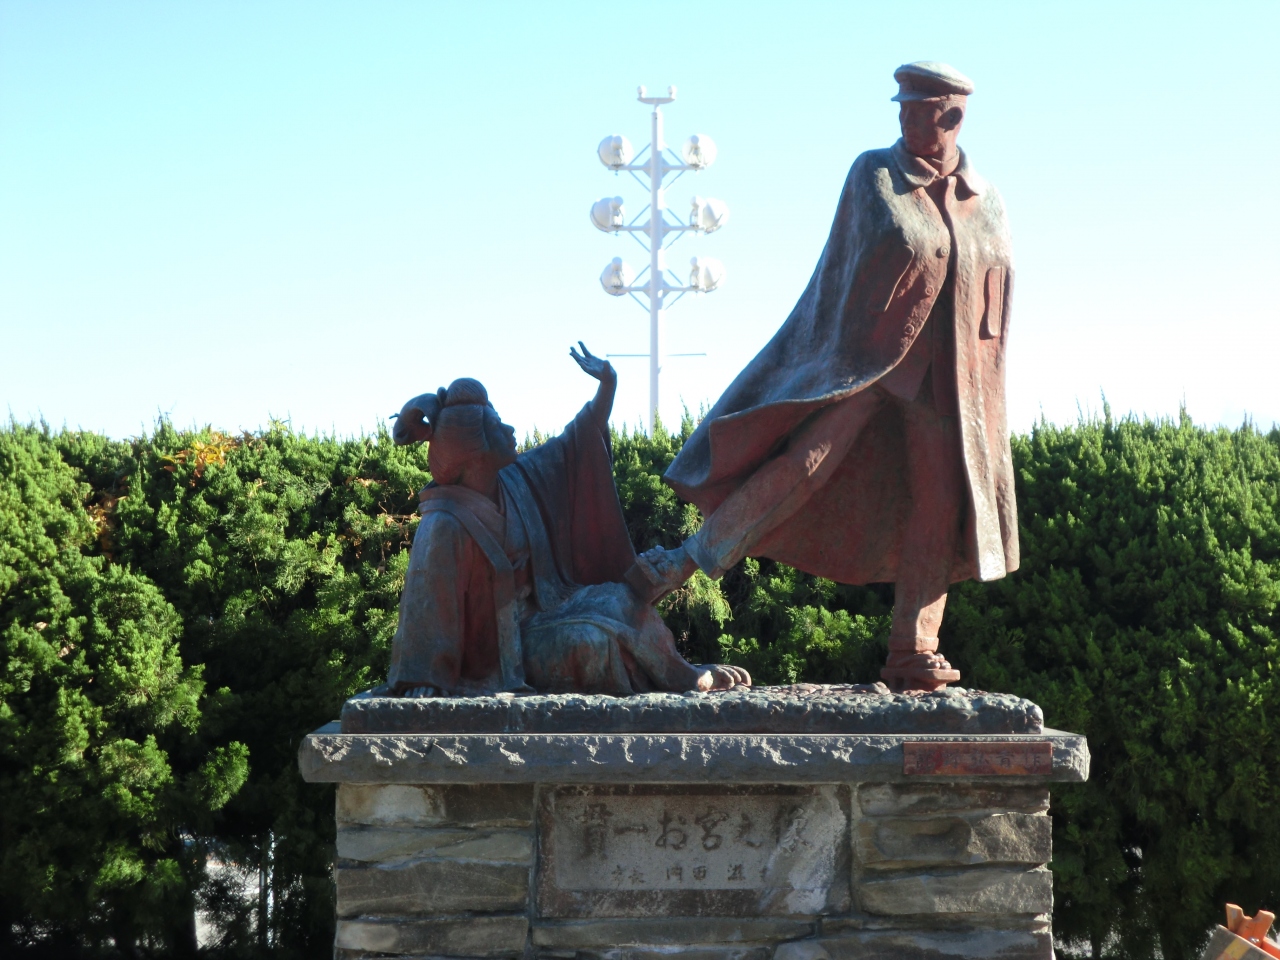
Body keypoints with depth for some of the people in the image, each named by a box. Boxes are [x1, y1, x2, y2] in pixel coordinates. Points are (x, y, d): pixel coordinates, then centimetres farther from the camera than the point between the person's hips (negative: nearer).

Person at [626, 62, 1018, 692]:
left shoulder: (988, 207, 8)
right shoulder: (873, 174, 0)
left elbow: (996, 310, 13)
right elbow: (847, 272, 0)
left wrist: (987, 397, 9)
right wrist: (839, 356, -6)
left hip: (947, 378, 3)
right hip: (865, 357, -3)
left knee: (938, 509, 0)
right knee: (803, 461, -18)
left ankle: (912, 656, 5)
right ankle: (688, 560, -13)